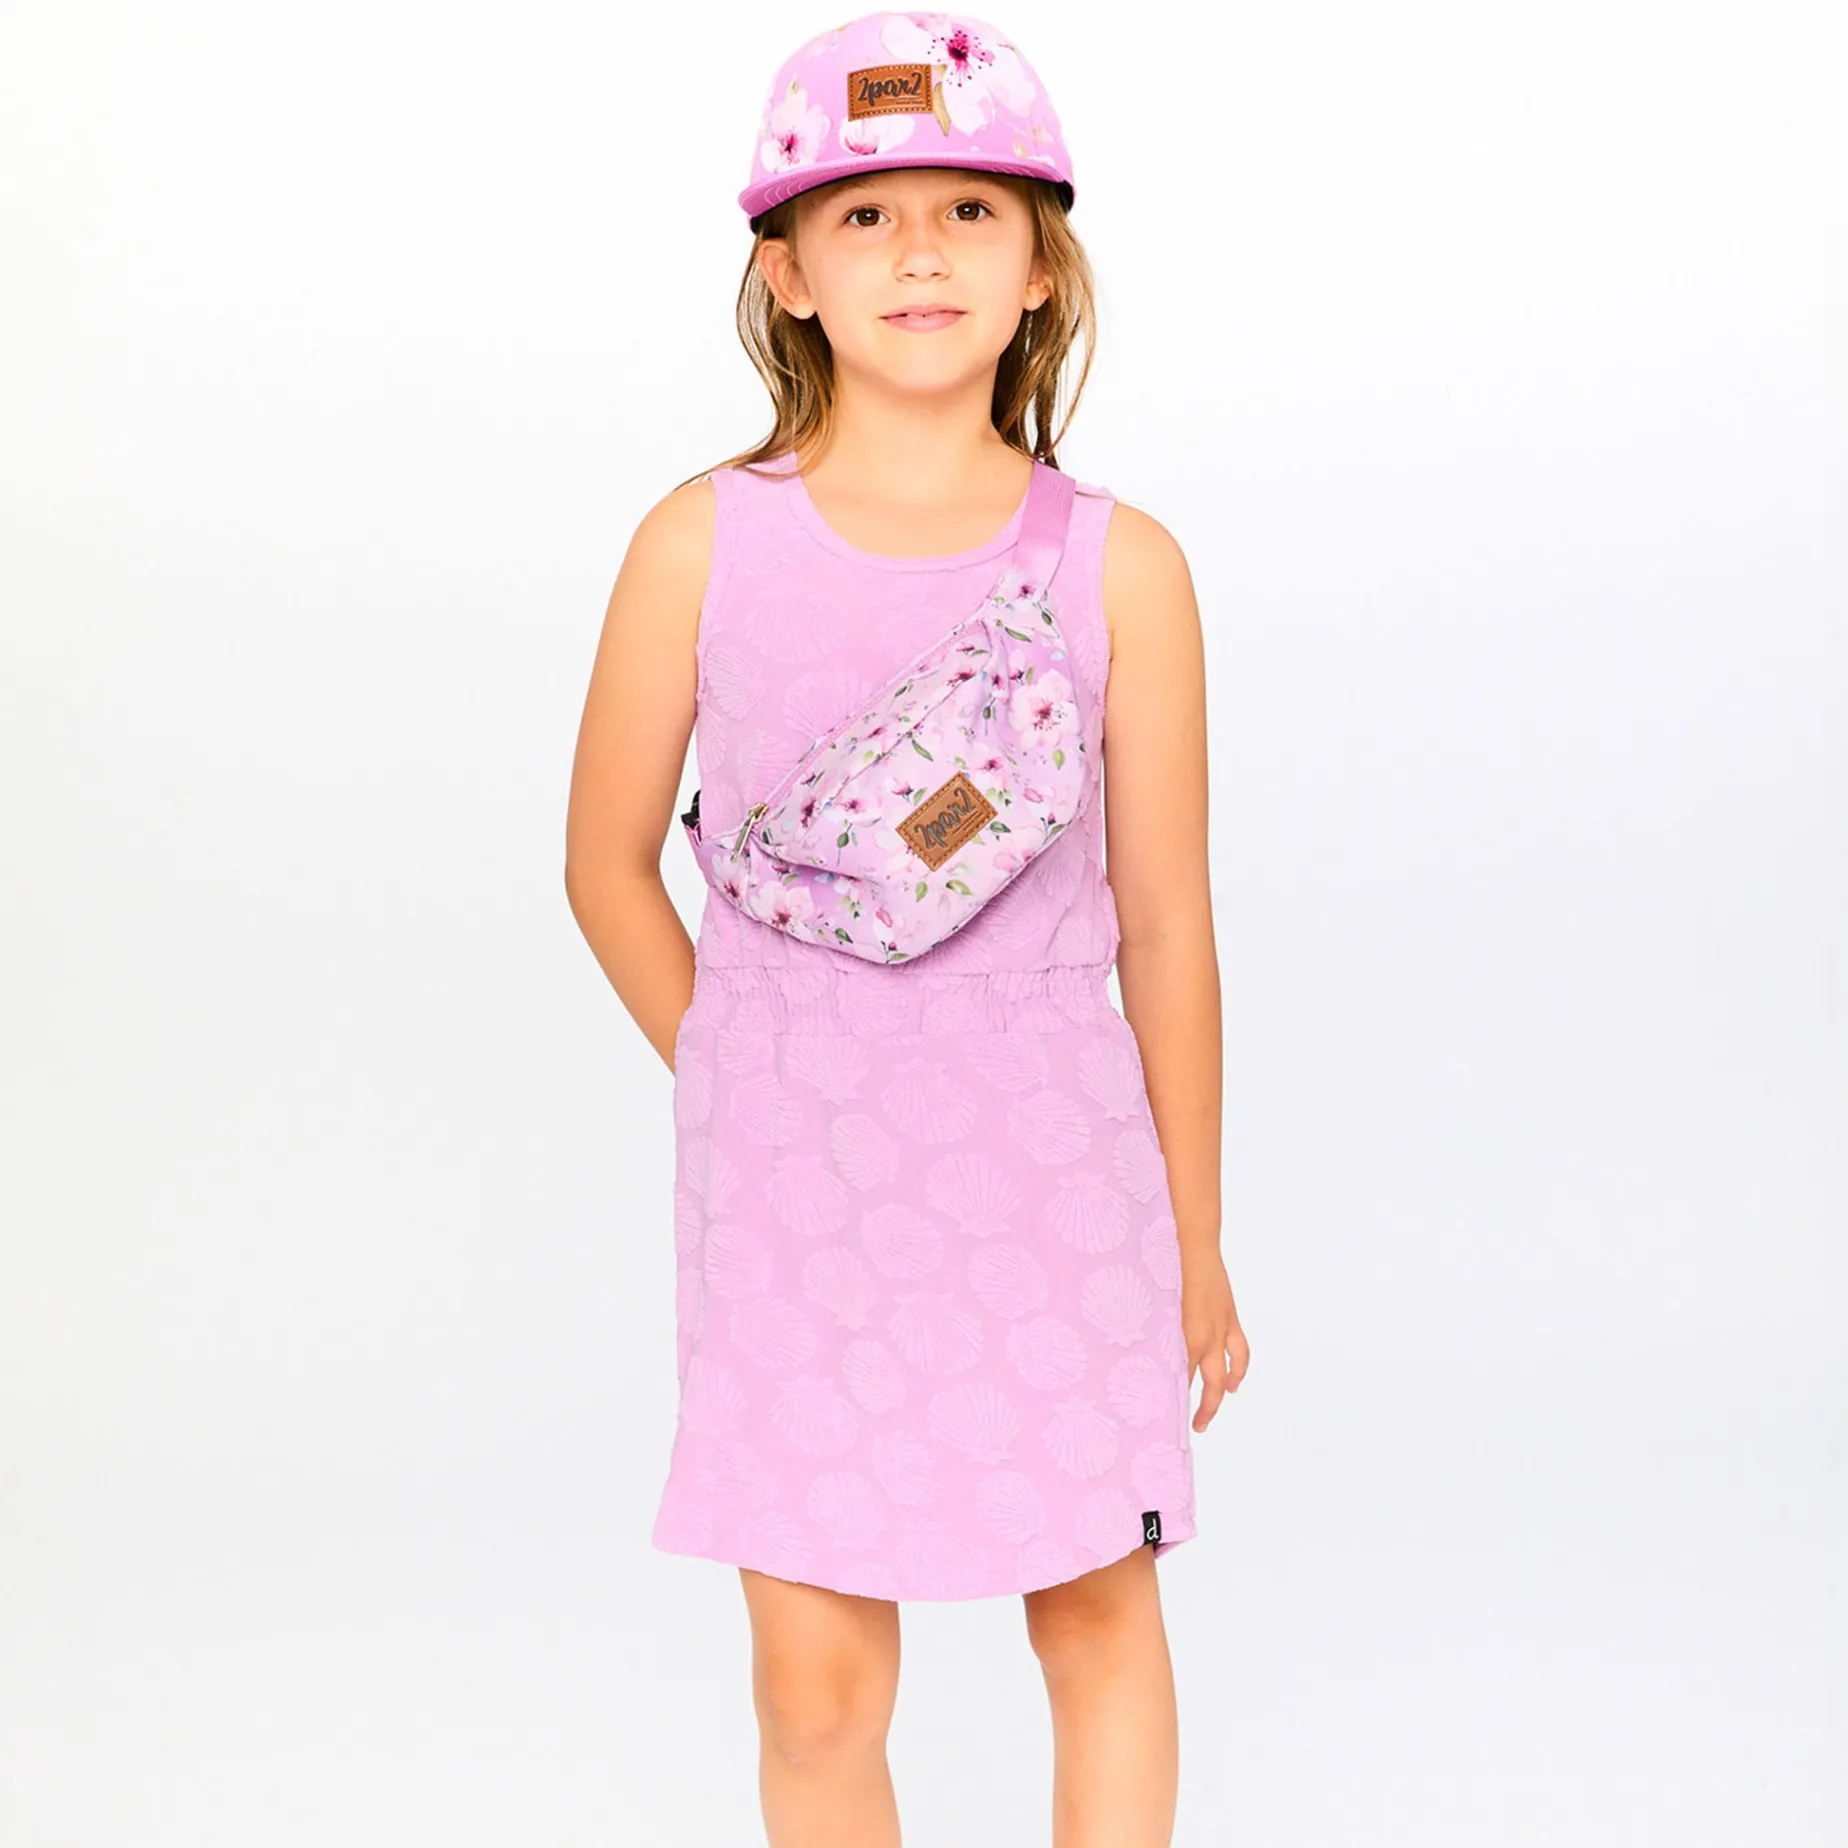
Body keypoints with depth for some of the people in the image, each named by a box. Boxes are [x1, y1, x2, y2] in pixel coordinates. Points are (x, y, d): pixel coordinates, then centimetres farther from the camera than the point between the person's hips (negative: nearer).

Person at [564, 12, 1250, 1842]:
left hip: (1050, 1169, 0)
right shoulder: (703, 545, -7)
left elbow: (1162, 924, -1)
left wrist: (1195, 1244, 6)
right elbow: (609, 860, 6)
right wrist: (753, 1090, 9)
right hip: (789, 1199, 0)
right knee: (814, 1676, 8)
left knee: (1097, 1607, 16)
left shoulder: (1118, 568, -7)